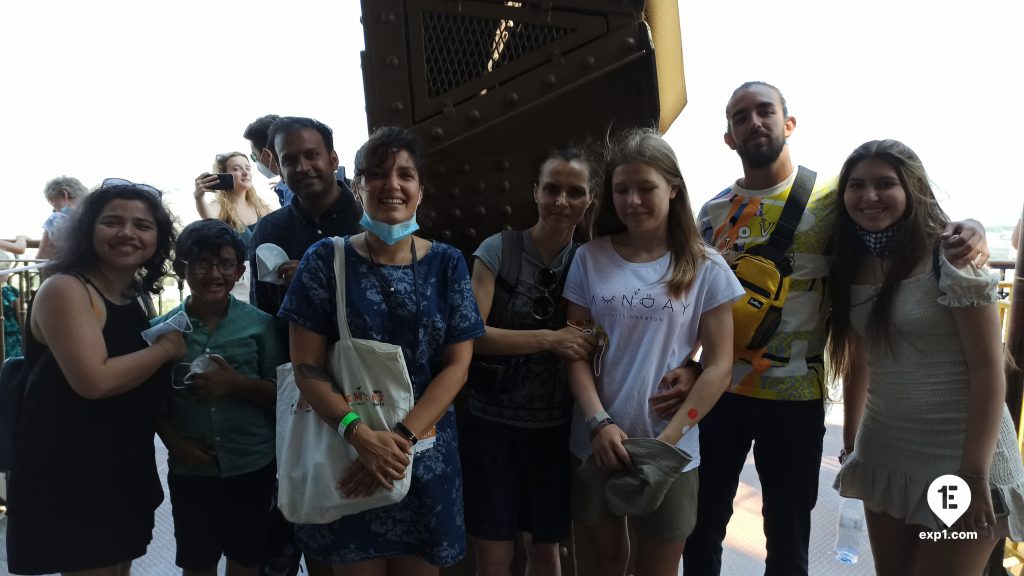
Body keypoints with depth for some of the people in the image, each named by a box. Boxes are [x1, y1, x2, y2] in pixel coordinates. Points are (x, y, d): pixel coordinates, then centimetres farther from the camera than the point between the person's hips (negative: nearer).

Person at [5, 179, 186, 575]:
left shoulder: (136, 298, 9)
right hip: (68, 480, -8)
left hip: (124, 474, 8)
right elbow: (95, 381, -28)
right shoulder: (65, 289, -16)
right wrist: (166, 349, -16)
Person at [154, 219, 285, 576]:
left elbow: (281, 393, -6)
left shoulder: (260, 324, -7)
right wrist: (174, 441, -11)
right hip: (190, 468, 1)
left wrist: (238, 383, -21)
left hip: (252, 465, -1)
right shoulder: (164, 329, -2)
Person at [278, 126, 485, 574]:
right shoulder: (325, 261, -4)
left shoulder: (447, 264, 0)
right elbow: (307, 367, -7)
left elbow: (457, 365, -4)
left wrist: (401, 438, -16)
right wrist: (362, 436, -20)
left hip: (425, 453, 2)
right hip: (346, 452, -1)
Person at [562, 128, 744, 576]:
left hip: (669, 452, -1)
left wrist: (665, 441, -14)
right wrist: (599, 423, -16)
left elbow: (718, 366, -6)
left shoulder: (705, 268, -5)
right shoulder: (590, 260, -1)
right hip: (596, 444, 2)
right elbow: (576, 353, -2)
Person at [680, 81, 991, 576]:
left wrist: (966, 232, -23)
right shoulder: (714, 212, 3)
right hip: (718, 388, 2)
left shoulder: (830, 194, -5)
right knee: (700, 526, 14)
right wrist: (686, 369, -9)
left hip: (796, 394, -2)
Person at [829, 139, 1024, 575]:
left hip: (958, 459, -6)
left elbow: (988, 369, -16)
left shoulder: (950, 258, -14)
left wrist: (975, 474, -18)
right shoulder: (853, 265, 4)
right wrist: (850, 442, 10)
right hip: (882, 458, 6)